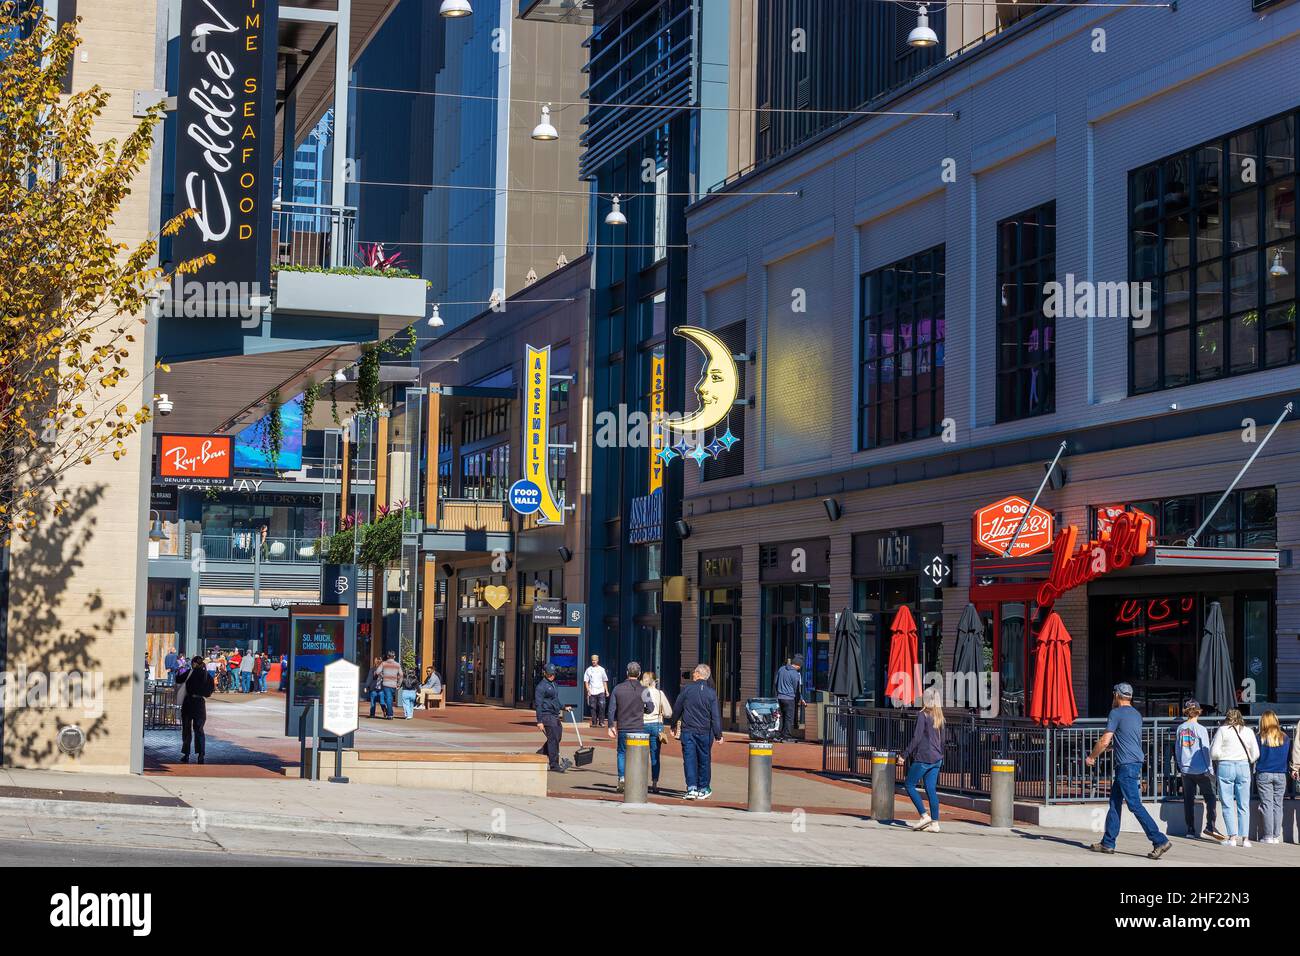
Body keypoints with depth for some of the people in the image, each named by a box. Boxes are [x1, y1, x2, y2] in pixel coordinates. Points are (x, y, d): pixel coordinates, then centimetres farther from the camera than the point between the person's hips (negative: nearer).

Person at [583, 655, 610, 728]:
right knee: (593, 707, 0)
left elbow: (605, 681, 14)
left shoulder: (601, 669, 11)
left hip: (601, 691, 0)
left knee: (602, 707, -9)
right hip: (592, 692, 0)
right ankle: (594, 722, 6)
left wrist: (606, 691, 7)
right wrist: (588, 690, -5)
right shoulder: (589, 670, 8)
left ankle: (601, 722, -3)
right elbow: (586, 681, 7)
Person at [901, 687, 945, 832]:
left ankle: (924, 816, -2)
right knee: (931, 789, 6)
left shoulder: (923, 715, -11)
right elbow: (942, 740, 17)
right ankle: (935, 823, 2)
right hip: (936, 759, 7)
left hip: (923, 758, -7)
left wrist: (904, 754, -11)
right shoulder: (939, 717, 11)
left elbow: (917, 737, -15)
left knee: (909, 785, 4)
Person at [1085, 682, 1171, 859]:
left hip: (1126, 765, -9)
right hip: (1136, 763, 9)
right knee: (1114, 802, 13)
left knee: (1135, 805, -10)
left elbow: (1105, 741, -11)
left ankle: (1160, 841, -15)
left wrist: (1091, 757, 3)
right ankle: (1108, 843, 15)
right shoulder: (1136, 715, 17)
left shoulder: (1116, 713, -9)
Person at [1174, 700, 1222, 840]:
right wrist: (1210, 768, -1)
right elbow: (1206, 750, -8)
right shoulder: (1200, 729, -9)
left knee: (1188, 800, 8)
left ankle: (1190, 830, 7)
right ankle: (1210, 826, -13)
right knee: (1210, 797, 2)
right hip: (1201, 770, -4)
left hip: (1186, 770, 4)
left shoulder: (1180, 729, 4)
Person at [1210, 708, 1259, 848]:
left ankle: (1232, 837, -6)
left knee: (1228, 805, 1)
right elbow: (1255, 754, 7)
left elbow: (1214, 752, -3)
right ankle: (1245, 838, 1)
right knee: (1243, 805, 6)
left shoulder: (1222, 730, 1)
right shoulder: (1248, 731, 9)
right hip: (1243, 767, 2)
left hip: (1225, 766, -2)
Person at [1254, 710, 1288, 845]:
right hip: (1280, 775, 2)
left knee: (1267, 805, 1)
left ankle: (1268, 835, -1)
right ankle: (1276, 836, 6)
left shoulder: (1260, 738, -7)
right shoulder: (1284, 738, 1)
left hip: (1264, 774, -2)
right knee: (1277, 805, 7)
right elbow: (1287, 757, 9)